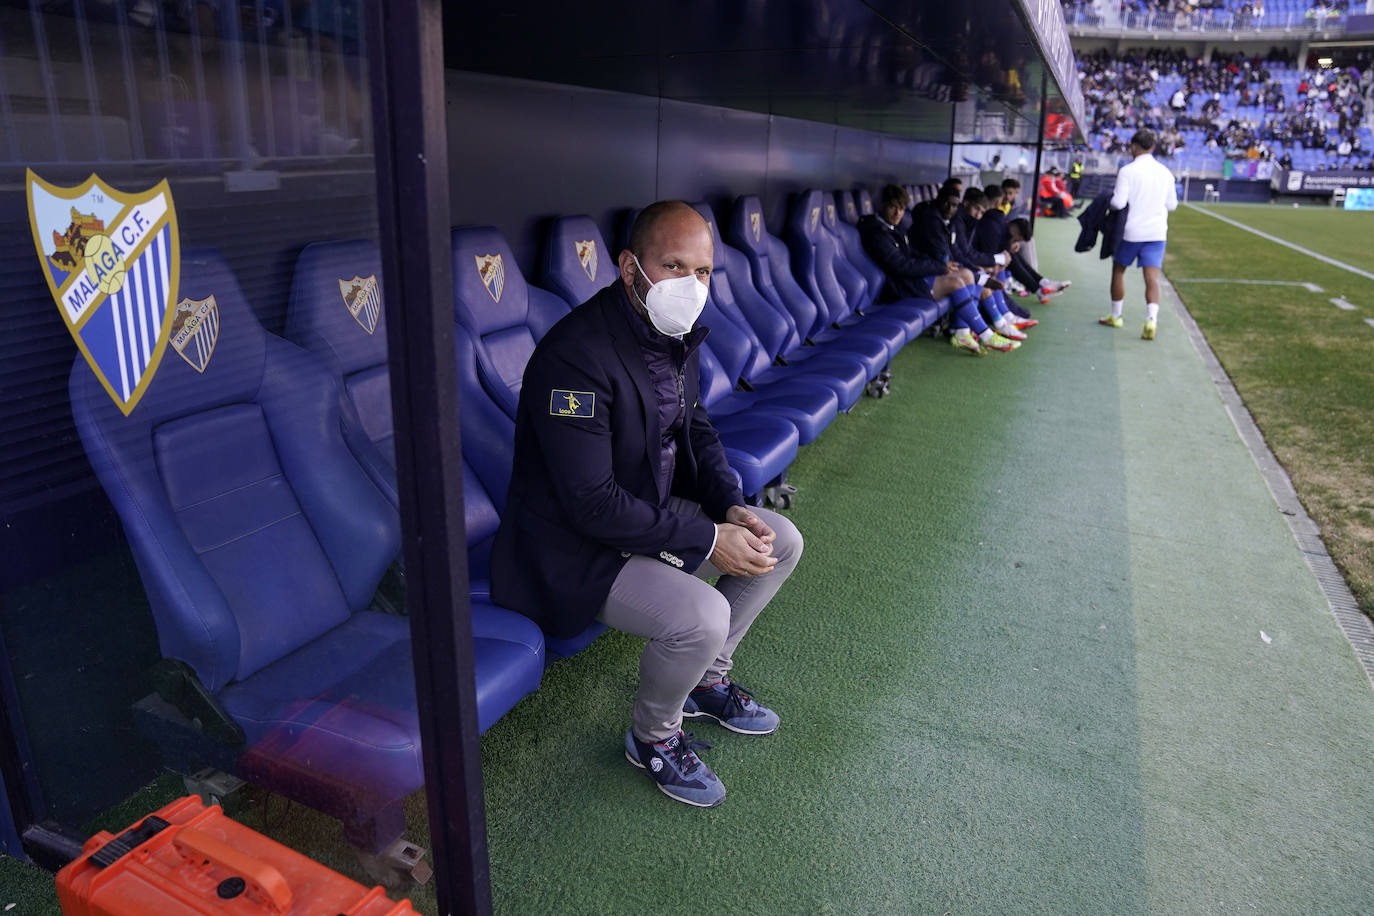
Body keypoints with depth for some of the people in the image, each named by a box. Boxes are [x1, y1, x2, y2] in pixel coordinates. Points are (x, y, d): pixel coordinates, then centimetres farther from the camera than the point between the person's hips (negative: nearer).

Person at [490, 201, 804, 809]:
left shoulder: (677, 334, 0)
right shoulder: (577, 354, -29)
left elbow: (695, 429, 14)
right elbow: (593, 505, -30)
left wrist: (731, 508, -4)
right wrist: (708, 539, -25)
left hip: (652, 509, 9)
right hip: (575, 546, -9)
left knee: (780, 542, 6)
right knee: (701, 616, -28)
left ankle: (707, 679, 24)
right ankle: (652, 737, 5)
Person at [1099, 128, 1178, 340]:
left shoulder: (1127, 171, -9)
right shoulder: (1165, 172, 6)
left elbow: (1118, 202, -17)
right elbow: (1172, 204, 12)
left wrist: (1110, 200, 4)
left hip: (1131, 231, -3)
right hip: (1157, 232, 3)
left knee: (1118, 269, 16)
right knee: (1152, 277, -3)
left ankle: (1116, 316, 24)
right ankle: (1151, 320, -19)